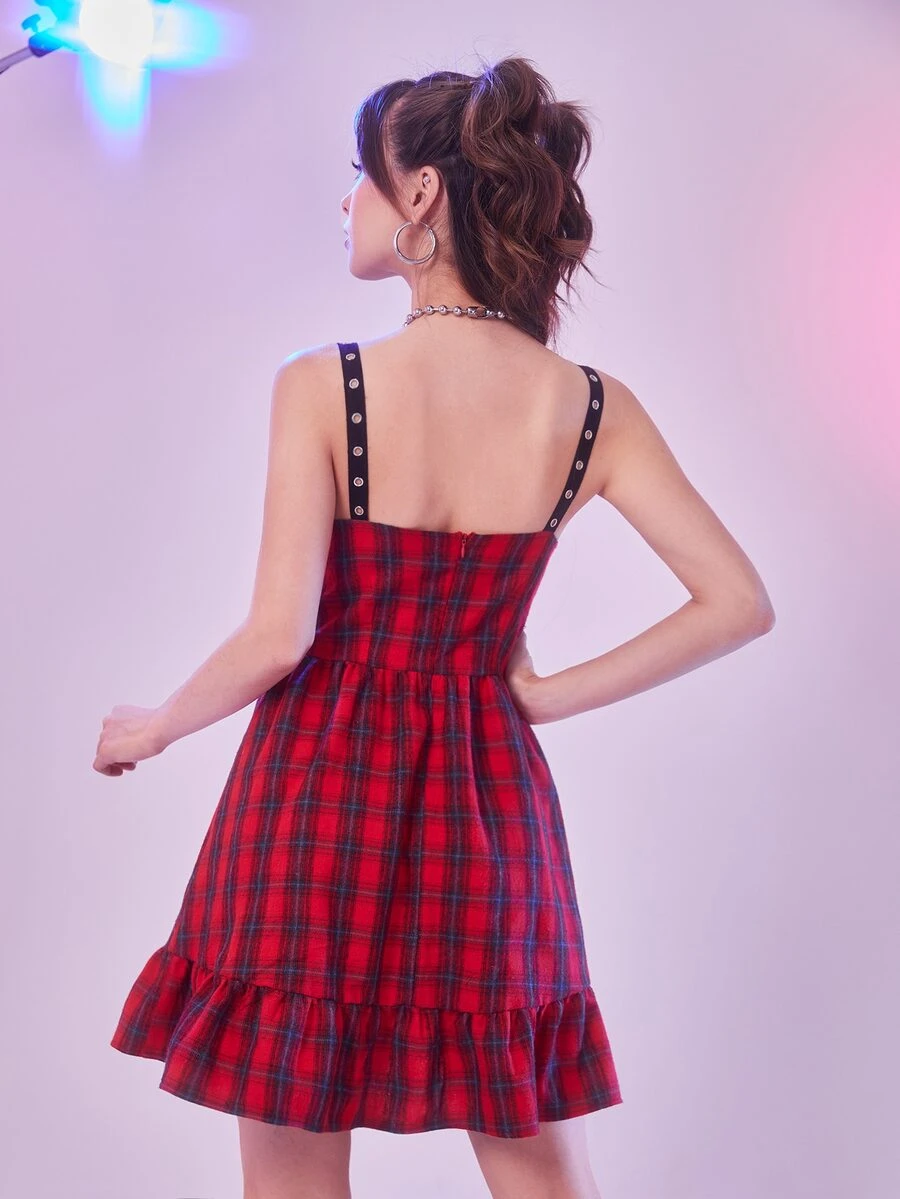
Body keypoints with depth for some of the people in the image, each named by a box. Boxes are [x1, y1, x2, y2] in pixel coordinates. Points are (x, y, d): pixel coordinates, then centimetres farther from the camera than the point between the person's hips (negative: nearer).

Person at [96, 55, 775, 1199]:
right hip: (486, 798, 3)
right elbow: (739, 602, -3)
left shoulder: (322, 385, -14)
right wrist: (551, 693, 4)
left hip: (319, 797, -3)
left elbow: (276, 638, -17)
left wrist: (152, 727, 2)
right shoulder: (593, 408, -3)